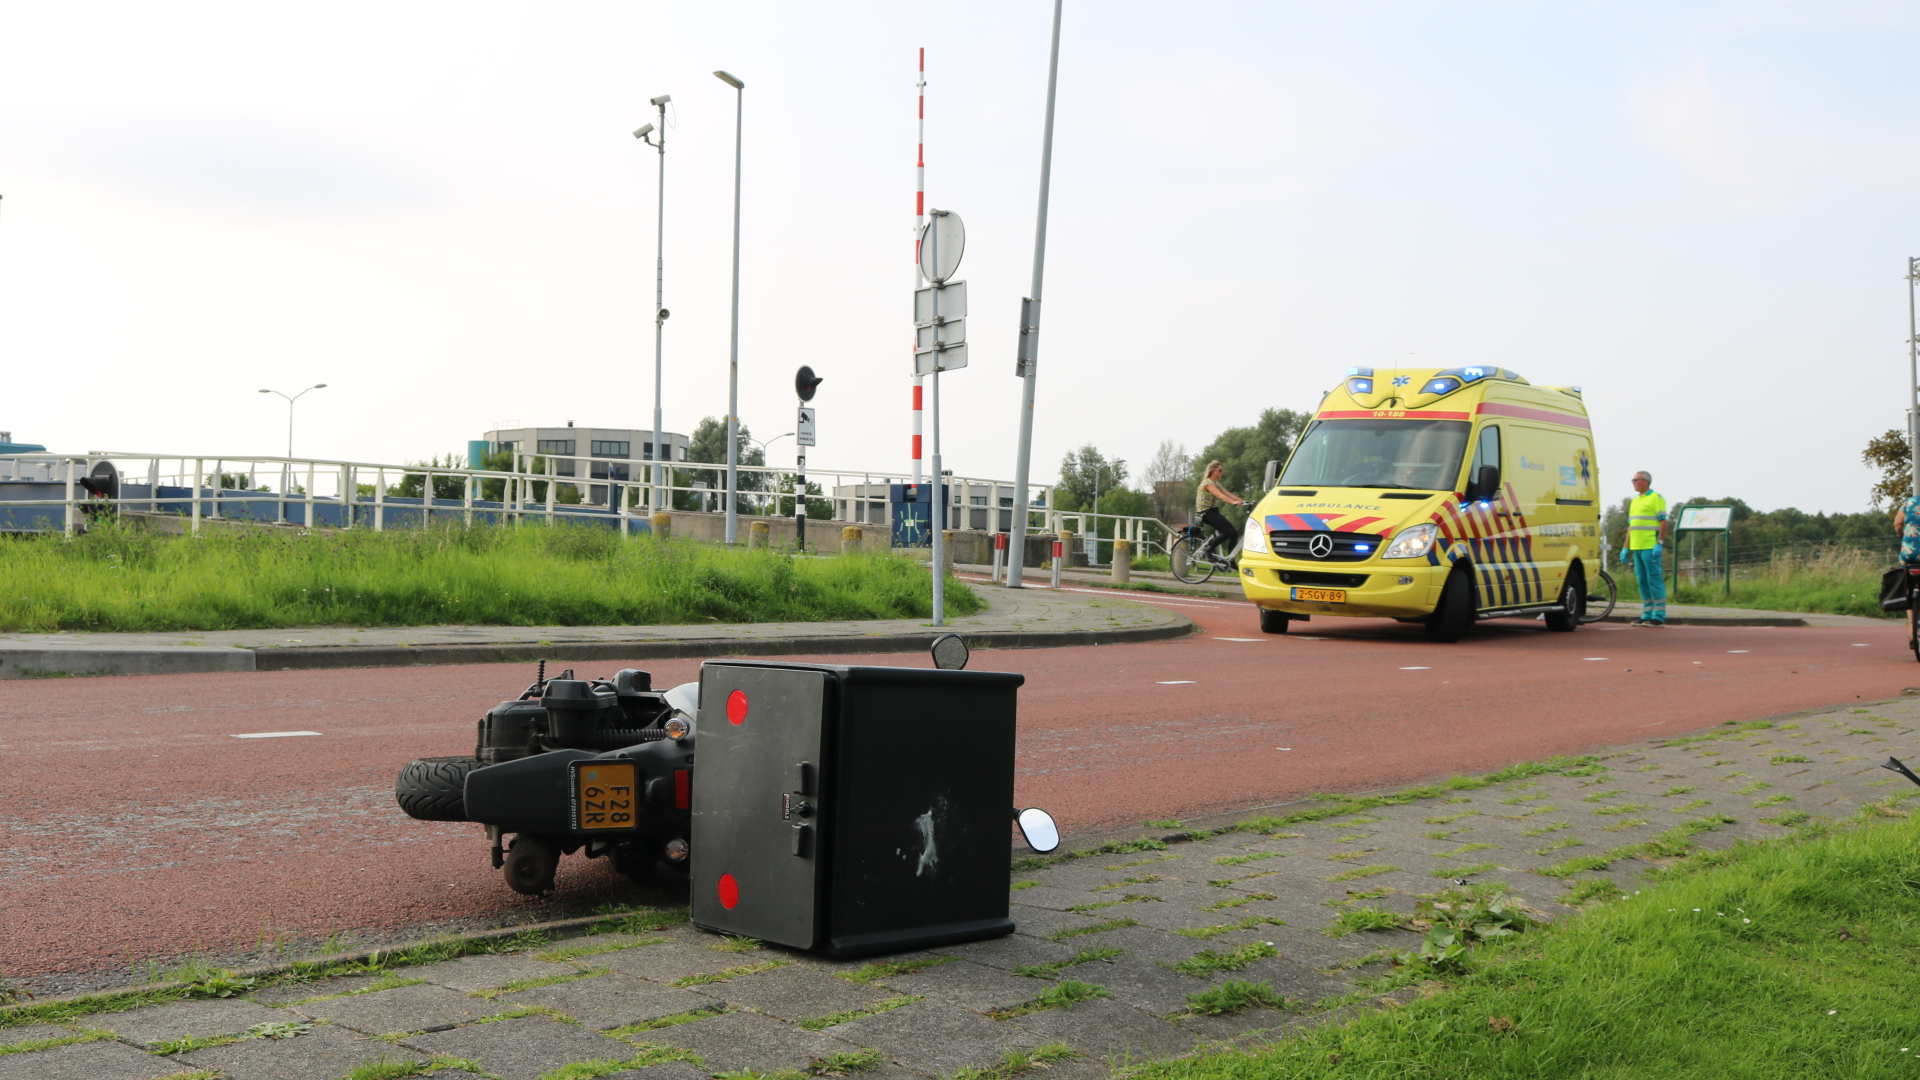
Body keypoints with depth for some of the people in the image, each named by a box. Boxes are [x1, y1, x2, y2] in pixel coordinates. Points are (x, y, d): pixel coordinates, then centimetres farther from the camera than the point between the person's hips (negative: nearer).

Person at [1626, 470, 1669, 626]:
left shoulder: (1656, 498, -4)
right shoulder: (1635, 501, 20)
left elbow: (1663, 522, -11)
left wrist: (1660, 544, -18)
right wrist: (1626, 547, 20)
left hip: (1651, 547, -8)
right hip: (1637, 547, 8)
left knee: (1655, 580, -7)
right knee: (1642, 581, 9)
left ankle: (1659, 616, -5)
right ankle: (1647, 615, 13)